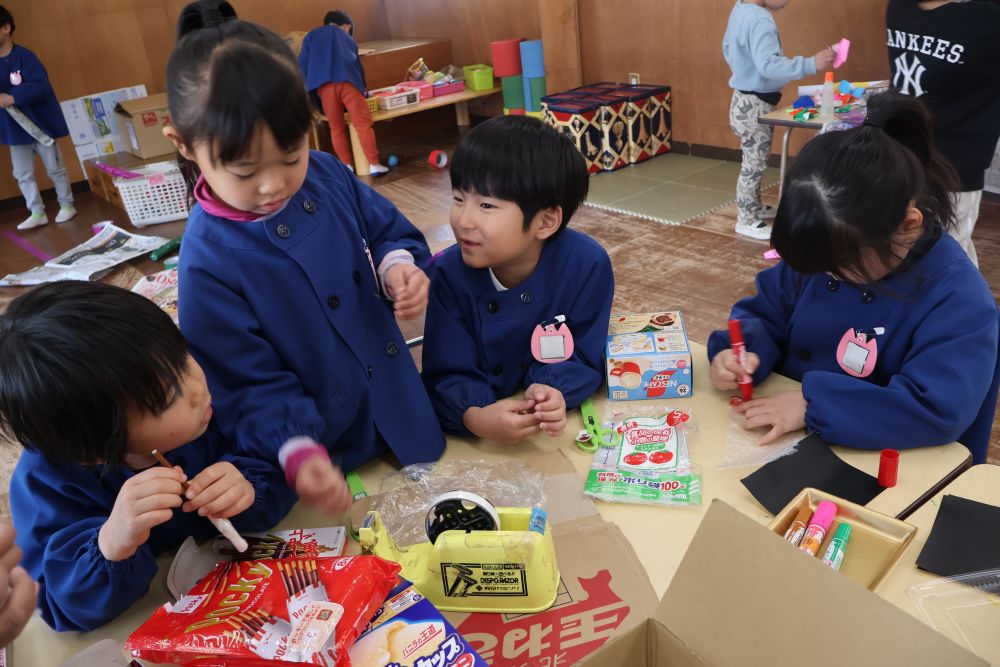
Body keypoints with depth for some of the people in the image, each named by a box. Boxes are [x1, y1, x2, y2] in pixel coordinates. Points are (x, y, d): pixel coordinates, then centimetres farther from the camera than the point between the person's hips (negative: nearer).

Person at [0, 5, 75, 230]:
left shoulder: (24, 56, -13)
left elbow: (41, 86, -23)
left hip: (40, 124, -6)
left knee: (55, 169, 7)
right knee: (22, 174, 7)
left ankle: (67, 205, 22)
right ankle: (37, 213, 14)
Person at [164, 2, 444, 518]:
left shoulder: (327, 176, -9)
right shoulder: (209, 261, -25)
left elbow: (388, 229, 6)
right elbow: (248, 384, -21)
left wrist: (398, 267, -17)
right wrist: (296, 453, -36)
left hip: (399, 402, 5)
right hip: (328, 443, -5)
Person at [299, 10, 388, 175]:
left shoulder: (311, 36, 25)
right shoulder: (347, 38, 29)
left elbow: (302, 64, 16)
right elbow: (357, 64, 33)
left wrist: (311, 84, 26)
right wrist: (363, 86, 45)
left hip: (323, 85, 1)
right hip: (348, 81, 0)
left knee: (336, 128, 9)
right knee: (363, 123, -1)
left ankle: (347, 166, 9)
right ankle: (374, 164, -6)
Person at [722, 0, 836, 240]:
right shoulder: (760, 21, -25)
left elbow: (728, 48, 17)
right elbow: (768, 65, -35)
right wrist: (811, 64, -37)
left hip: (747, 99, 10)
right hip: (755, 104, -10)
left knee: (755, 160, 21)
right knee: (754, 163, 0)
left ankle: (754, 207, 34)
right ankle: (746, 220, 11)